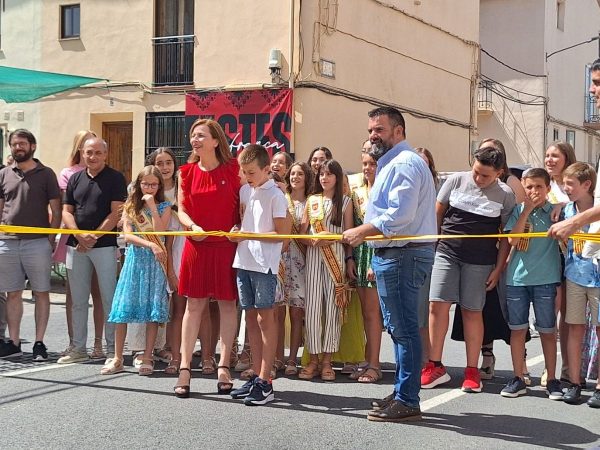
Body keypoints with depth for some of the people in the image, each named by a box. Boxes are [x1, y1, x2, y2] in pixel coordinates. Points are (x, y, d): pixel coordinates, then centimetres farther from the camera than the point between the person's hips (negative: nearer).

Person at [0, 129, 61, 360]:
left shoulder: (45, 174, 3)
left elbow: (56, 211, 3)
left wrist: (51, 240, -4)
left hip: (37, 243, -3)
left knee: (41, 293, 1)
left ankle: (39, 343, 7)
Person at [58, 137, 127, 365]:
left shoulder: (115, 178, 0)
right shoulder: (75, 179, 14)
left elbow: (116, 213, -7)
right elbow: (67, 211, 9)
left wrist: (94, 237, -14)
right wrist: (80, 236, -8)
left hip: (104, 245, -5)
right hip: (76, 245, 5)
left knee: (108, 298, -2)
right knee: (78, 301, 9)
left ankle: (112, 349, 3)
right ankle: (78, 348, 17)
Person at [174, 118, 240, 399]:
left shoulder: (233, 169, -2)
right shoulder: (187, 172, 5)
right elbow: (181, 210, 6)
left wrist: (238, 228, -14)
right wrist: (193, 226, -14)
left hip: (227, 246, -1)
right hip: (197, 246, 2)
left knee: (227, 304, 4)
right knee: (194, 305, 4)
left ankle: (224, 365, 13)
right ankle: (185, 367, 8)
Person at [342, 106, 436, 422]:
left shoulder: (404, 163, -13)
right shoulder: (390, 164, 22)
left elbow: (400, 214, -24)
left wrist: (363, 231, -16)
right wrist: (378, 259, 21)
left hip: (402, 255, -11)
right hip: (392, 254, 11)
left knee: (403, 328, -7)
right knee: (398, 327, 15)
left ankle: (407, 401, -3)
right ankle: (401, 393, 24)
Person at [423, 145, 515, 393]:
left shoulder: (505, 194, -1)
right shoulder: (456, 180, 1)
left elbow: (506, 234, 3)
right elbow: (437, 214, 10)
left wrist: (498, 268, -1)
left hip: (480, 261, -1)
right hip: (447, 252, 1)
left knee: (472, 312, 3)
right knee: (437, 306, -5)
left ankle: (472, 371, 14)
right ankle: (435, 367, 4)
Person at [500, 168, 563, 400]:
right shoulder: (518, 210, 5)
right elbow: (512, 240, -8)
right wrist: (527, 210, -10)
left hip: (545, 279, -1)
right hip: (517, 278, 2)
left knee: (547, 331, 5)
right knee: (517, 329, 6)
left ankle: (552, 379, 15)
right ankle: (518, 379, 15)